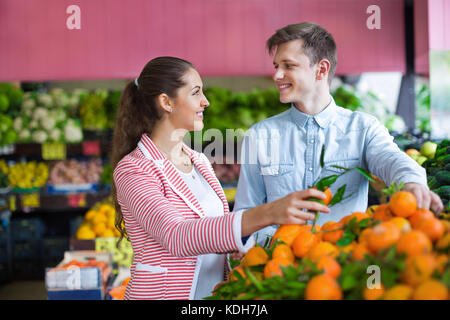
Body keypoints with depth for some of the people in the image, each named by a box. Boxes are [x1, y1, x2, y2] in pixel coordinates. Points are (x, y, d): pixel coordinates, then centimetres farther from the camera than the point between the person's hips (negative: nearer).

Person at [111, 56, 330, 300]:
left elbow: (221, 227, 9)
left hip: (215, 291, 7)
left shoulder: (200, 161, 8)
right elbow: (176, 236, -31)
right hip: (162, 293, -7)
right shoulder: (131, 170, -16)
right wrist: (266, 214, -41)